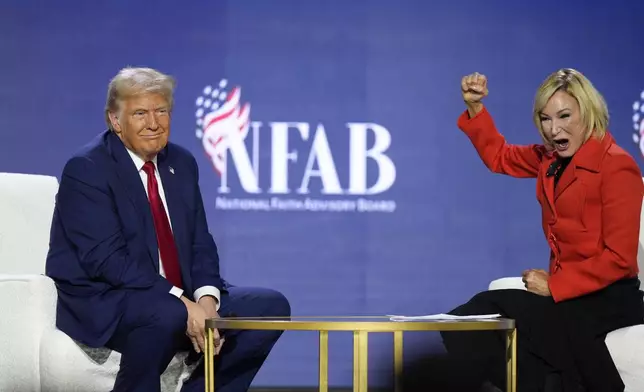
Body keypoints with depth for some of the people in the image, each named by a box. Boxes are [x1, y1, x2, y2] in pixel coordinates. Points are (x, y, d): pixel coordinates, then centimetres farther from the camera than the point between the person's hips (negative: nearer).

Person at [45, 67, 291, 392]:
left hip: (179, 298, 8)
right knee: (167, 315, -38)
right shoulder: (86, 169, -12)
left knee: (272, 306, -4)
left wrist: (206, 299, -12)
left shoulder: (181, 163, 11)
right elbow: (107, 259, -22)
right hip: (102, 304, -8)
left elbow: (200, 244, 9)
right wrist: (182, 303, -28)